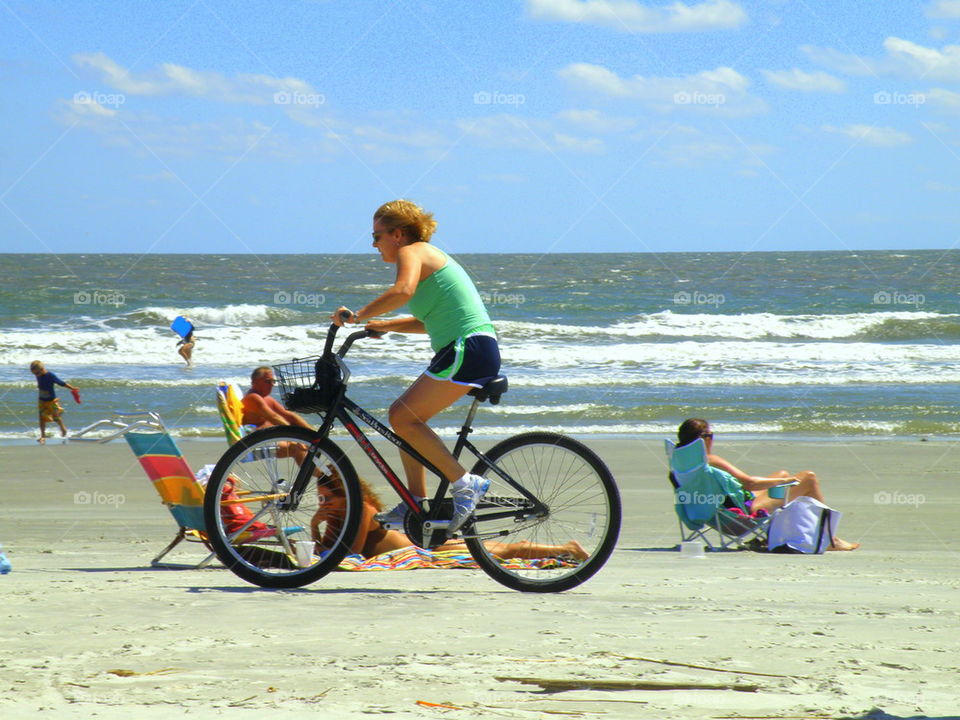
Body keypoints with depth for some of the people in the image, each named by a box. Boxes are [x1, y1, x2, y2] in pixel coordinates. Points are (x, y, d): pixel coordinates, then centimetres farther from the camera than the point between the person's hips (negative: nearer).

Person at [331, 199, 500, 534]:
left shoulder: (411, 252, -5)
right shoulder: (428, 256, 25)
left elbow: (403, 290, -27)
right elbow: (428, 321, 32)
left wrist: (359, 315, -21)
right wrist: (381, 326, 27)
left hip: (468, 349, -10)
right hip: (473, 349, 10)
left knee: (403, 416, -12)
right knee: (405, 417, 14)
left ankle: (465, 484, -11)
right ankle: (416, 503, 16)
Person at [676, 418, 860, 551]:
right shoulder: (712, 461, -27)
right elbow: (749, 483, -27)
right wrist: (782, 481, -12)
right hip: (746, 510, -10)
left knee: (783, 475, 29)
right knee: (809, 478, -2)